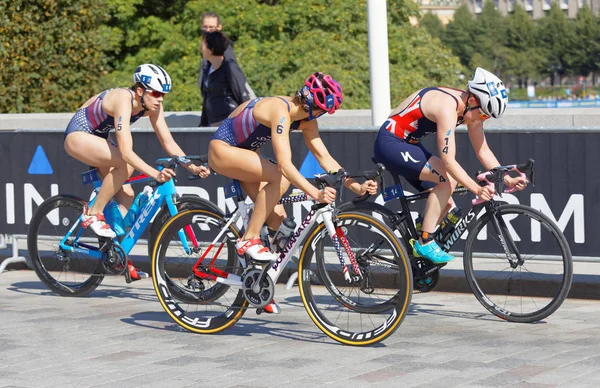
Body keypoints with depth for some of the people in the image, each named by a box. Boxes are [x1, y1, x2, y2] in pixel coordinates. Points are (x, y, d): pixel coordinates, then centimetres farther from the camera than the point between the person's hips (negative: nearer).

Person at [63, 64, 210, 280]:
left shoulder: (151, 105, -10)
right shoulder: (124, 101, -33)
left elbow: (168, 142, -8)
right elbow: (126, 151, -40)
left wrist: (191, 166, -22)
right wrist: (154, 173, -50)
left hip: (97, 138, 8)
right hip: (77, 135, -8)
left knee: (126, 195, -3)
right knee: (125, 165, -31)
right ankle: (93, 214, -17)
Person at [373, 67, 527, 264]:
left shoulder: (471, 108, -2)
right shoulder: (448, 108, -30)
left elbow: (483, 151, 6)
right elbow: (449, 161, -33)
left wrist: (508, 179, -4)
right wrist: (477, 190, -37)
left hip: (407, 144, 10)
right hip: (390, 143, -10)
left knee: (445, 202, 3)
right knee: (447, 178, -23)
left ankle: (417, 249, 15)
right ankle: (425, 242, -17)